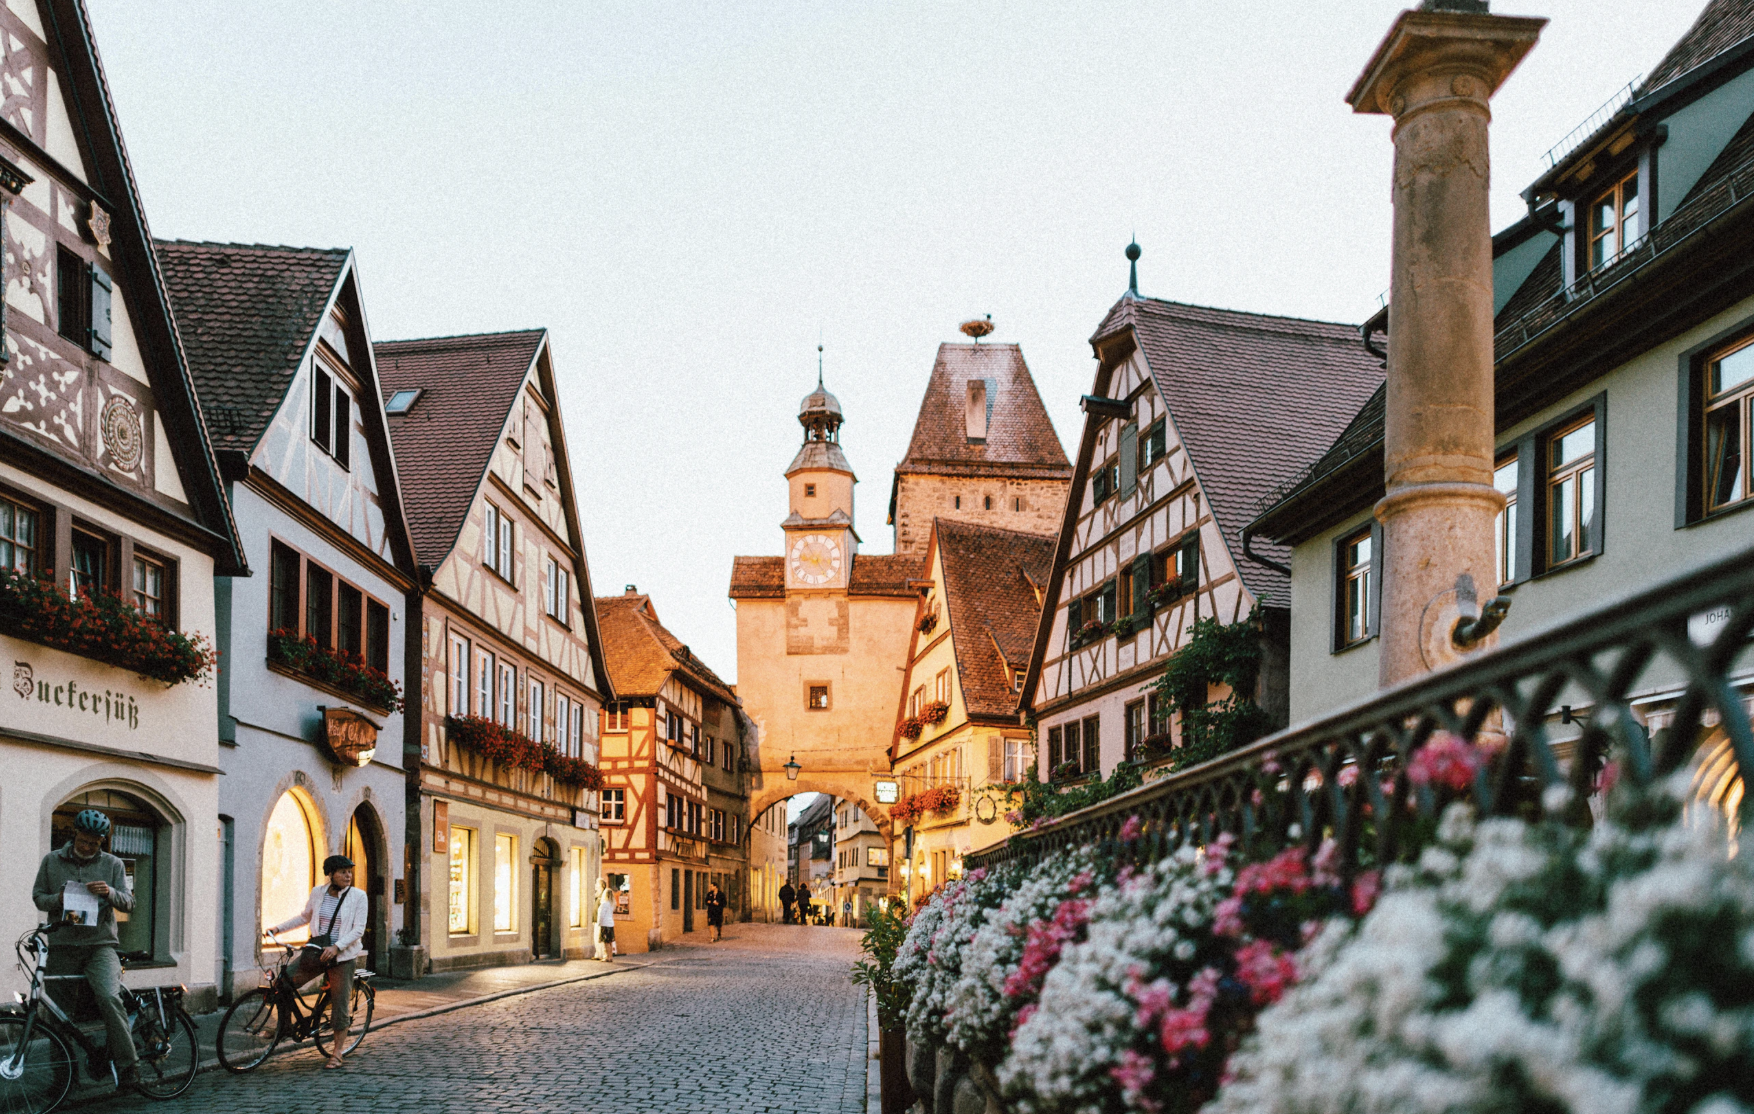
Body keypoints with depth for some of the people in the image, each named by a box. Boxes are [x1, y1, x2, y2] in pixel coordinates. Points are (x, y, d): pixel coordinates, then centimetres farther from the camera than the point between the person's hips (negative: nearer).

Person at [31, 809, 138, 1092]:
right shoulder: (52, 861, 10)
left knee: (109, 998, -25)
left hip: (100, 945, -2)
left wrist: (109, 892, -17)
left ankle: (128, 1065, -21)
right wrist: (57, 900, -10)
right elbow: (37, 895, 12)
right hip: (62, 946, 3)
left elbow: (129, 903, 5)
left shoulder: (112, 864, 7)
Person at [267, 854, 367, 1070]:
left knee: (340, 1003, -1)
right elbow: (304, 916, 17)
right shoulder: (318, 893, 3)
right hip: (316, 951, 3)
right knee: (285, 980, -11)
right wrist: (278, 927, 7)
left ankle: (337, 1053, 11)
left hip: (342, 955, -3)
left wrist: (337, 947, -25)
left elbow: (358, 929, -12)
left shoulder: (358, 896, -7)